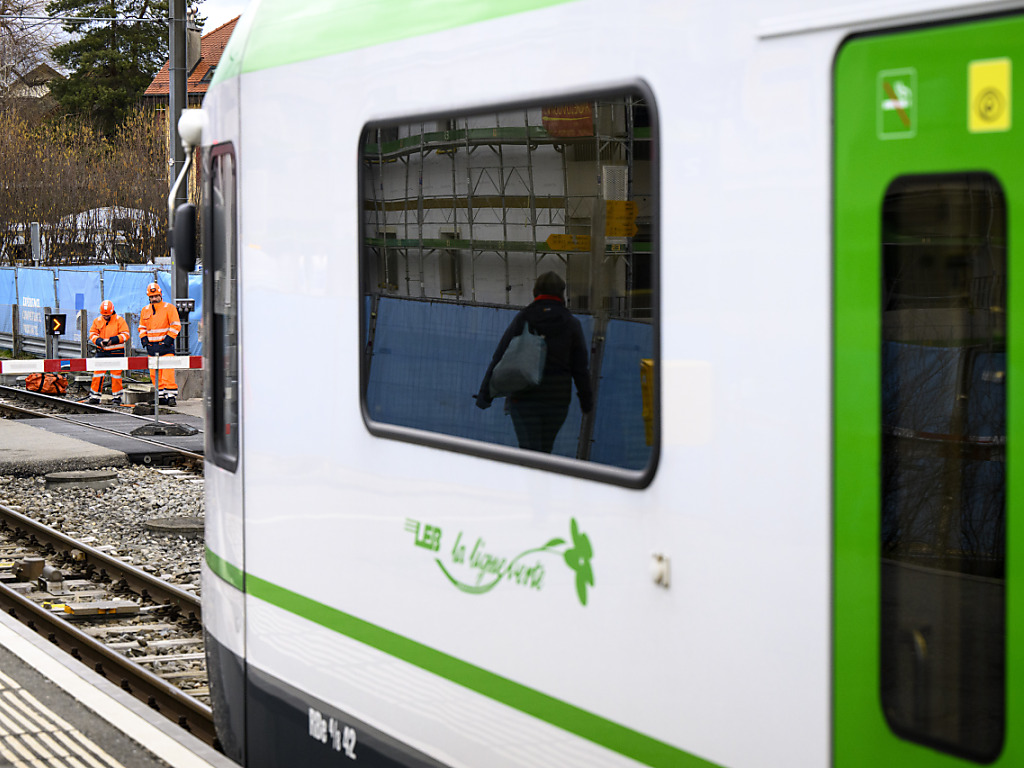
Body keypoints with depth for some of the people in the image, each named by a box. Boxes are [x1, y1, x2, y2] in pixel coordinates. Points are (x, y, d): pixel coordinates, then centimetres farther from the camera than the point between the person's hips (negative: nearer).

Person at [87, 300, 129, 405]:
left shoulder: (119, 320, -3)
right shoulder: (97, 321, 7)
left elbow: (125, 334, -6)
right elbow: (92, 333, 9)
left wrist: (113, 340, -19)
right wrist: (98, 341, -11)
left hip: (116, 352, -3)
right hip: (101, 351, 3)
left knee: (115, 374, 0)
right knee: (98, 373, 2)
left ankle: (117, 397, 10)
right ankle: (94, 396, 9)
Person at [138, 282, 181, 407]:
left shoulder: (169, 308, -2)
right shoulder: (145, 311, 14)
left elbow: (176, 325, -4)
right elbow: (142, 327, 23)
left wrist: (169, 338, -13)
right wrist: (144, 339, 7)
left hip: (165, 345, -5)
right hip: (151, 345, 5)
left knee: (167, 371, -13)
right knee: (154, 373, 5)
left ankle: (171, 395, -12)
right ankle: (161, 396, 12)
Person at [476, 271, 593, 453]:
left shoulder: (522, 319, -2)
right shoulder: (571, 324, 2)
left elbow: (500, 358, -5)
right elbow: (580, 368, 4)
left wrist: (485, 393, -2)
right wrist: (586, 398, 16)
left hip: (524, 399, -2)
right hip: (558, 401, 2)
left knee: (530, 452, -2)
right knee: (545, 450, 17)